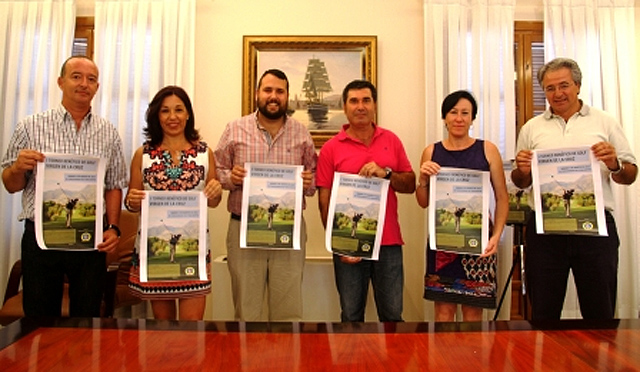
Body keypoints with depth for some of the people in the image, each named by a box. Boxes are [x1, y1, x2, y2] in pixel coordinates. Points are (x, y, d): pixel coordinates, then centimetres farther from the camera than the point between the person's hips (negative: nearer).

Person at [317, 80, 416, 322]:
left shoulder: (391, 140, 8)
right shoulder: (331, 148, 0)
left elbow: (411, 184, 8)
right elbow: (325, 201, -2)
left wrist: (386, 174, -12)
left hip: (388, 242, 2)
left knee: (392, 315, 11)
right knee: (351, 317, 11)